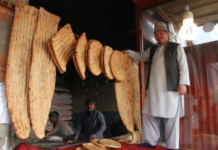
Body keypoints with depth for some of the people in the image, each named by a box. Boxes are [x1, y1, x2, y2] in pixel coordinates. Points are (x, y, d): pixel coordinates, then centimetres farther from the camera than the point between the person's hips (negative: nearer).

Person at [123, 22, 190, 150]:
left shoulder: (176, 47, 7)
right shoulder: (152, 50, 19)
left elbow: (183, 66, 0)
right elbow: (140, 57, 35)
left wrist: (183, 83, -9)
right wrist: (129, 52, 23)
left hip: (171, 89, -5)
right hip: (154, 90, 5)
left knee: (171, 118, -2)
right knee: (149, 115, 6)